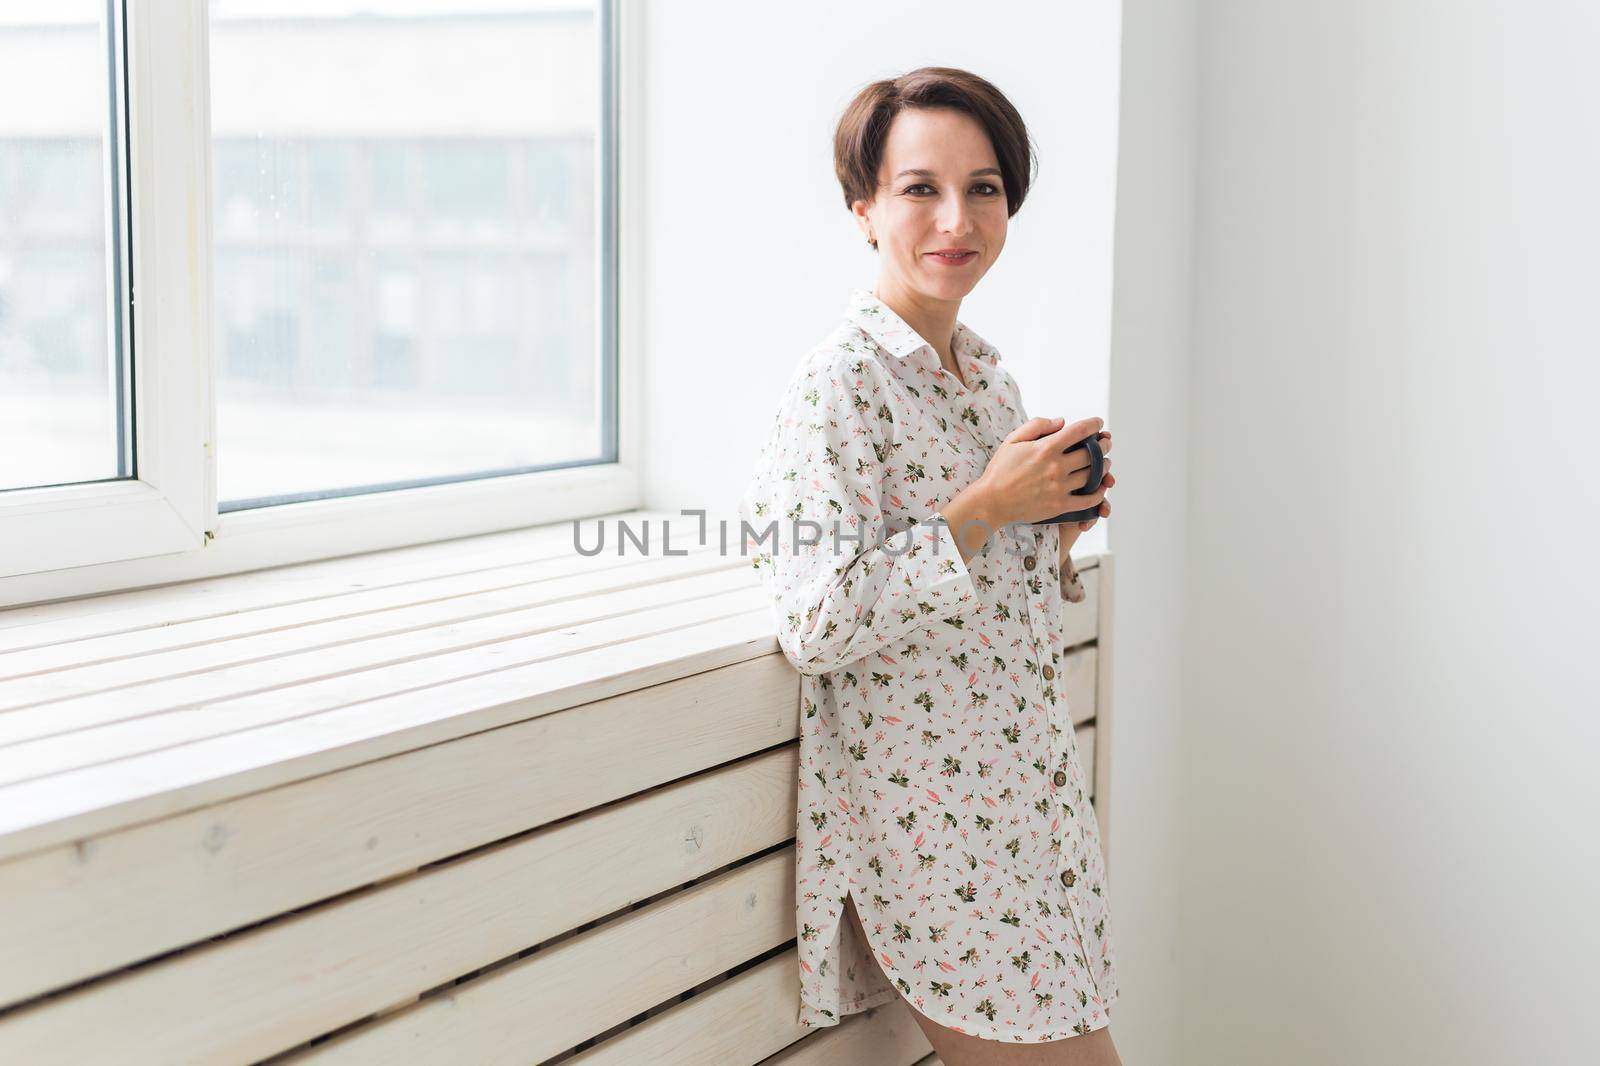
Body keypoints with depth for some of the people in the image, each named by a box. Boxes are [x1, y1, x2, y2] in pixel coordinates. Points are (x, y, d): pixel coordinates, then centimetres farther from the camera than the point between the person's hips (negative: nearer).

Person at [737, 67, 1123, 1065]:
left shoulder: (988, 376, 10)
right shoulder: (838, 382, -14)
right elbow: (817, 626, -22)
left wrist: (1060, 526, 0)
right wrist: (983, 509, -20)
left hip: (1026, 784, 8)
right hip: (925, 803, -8)